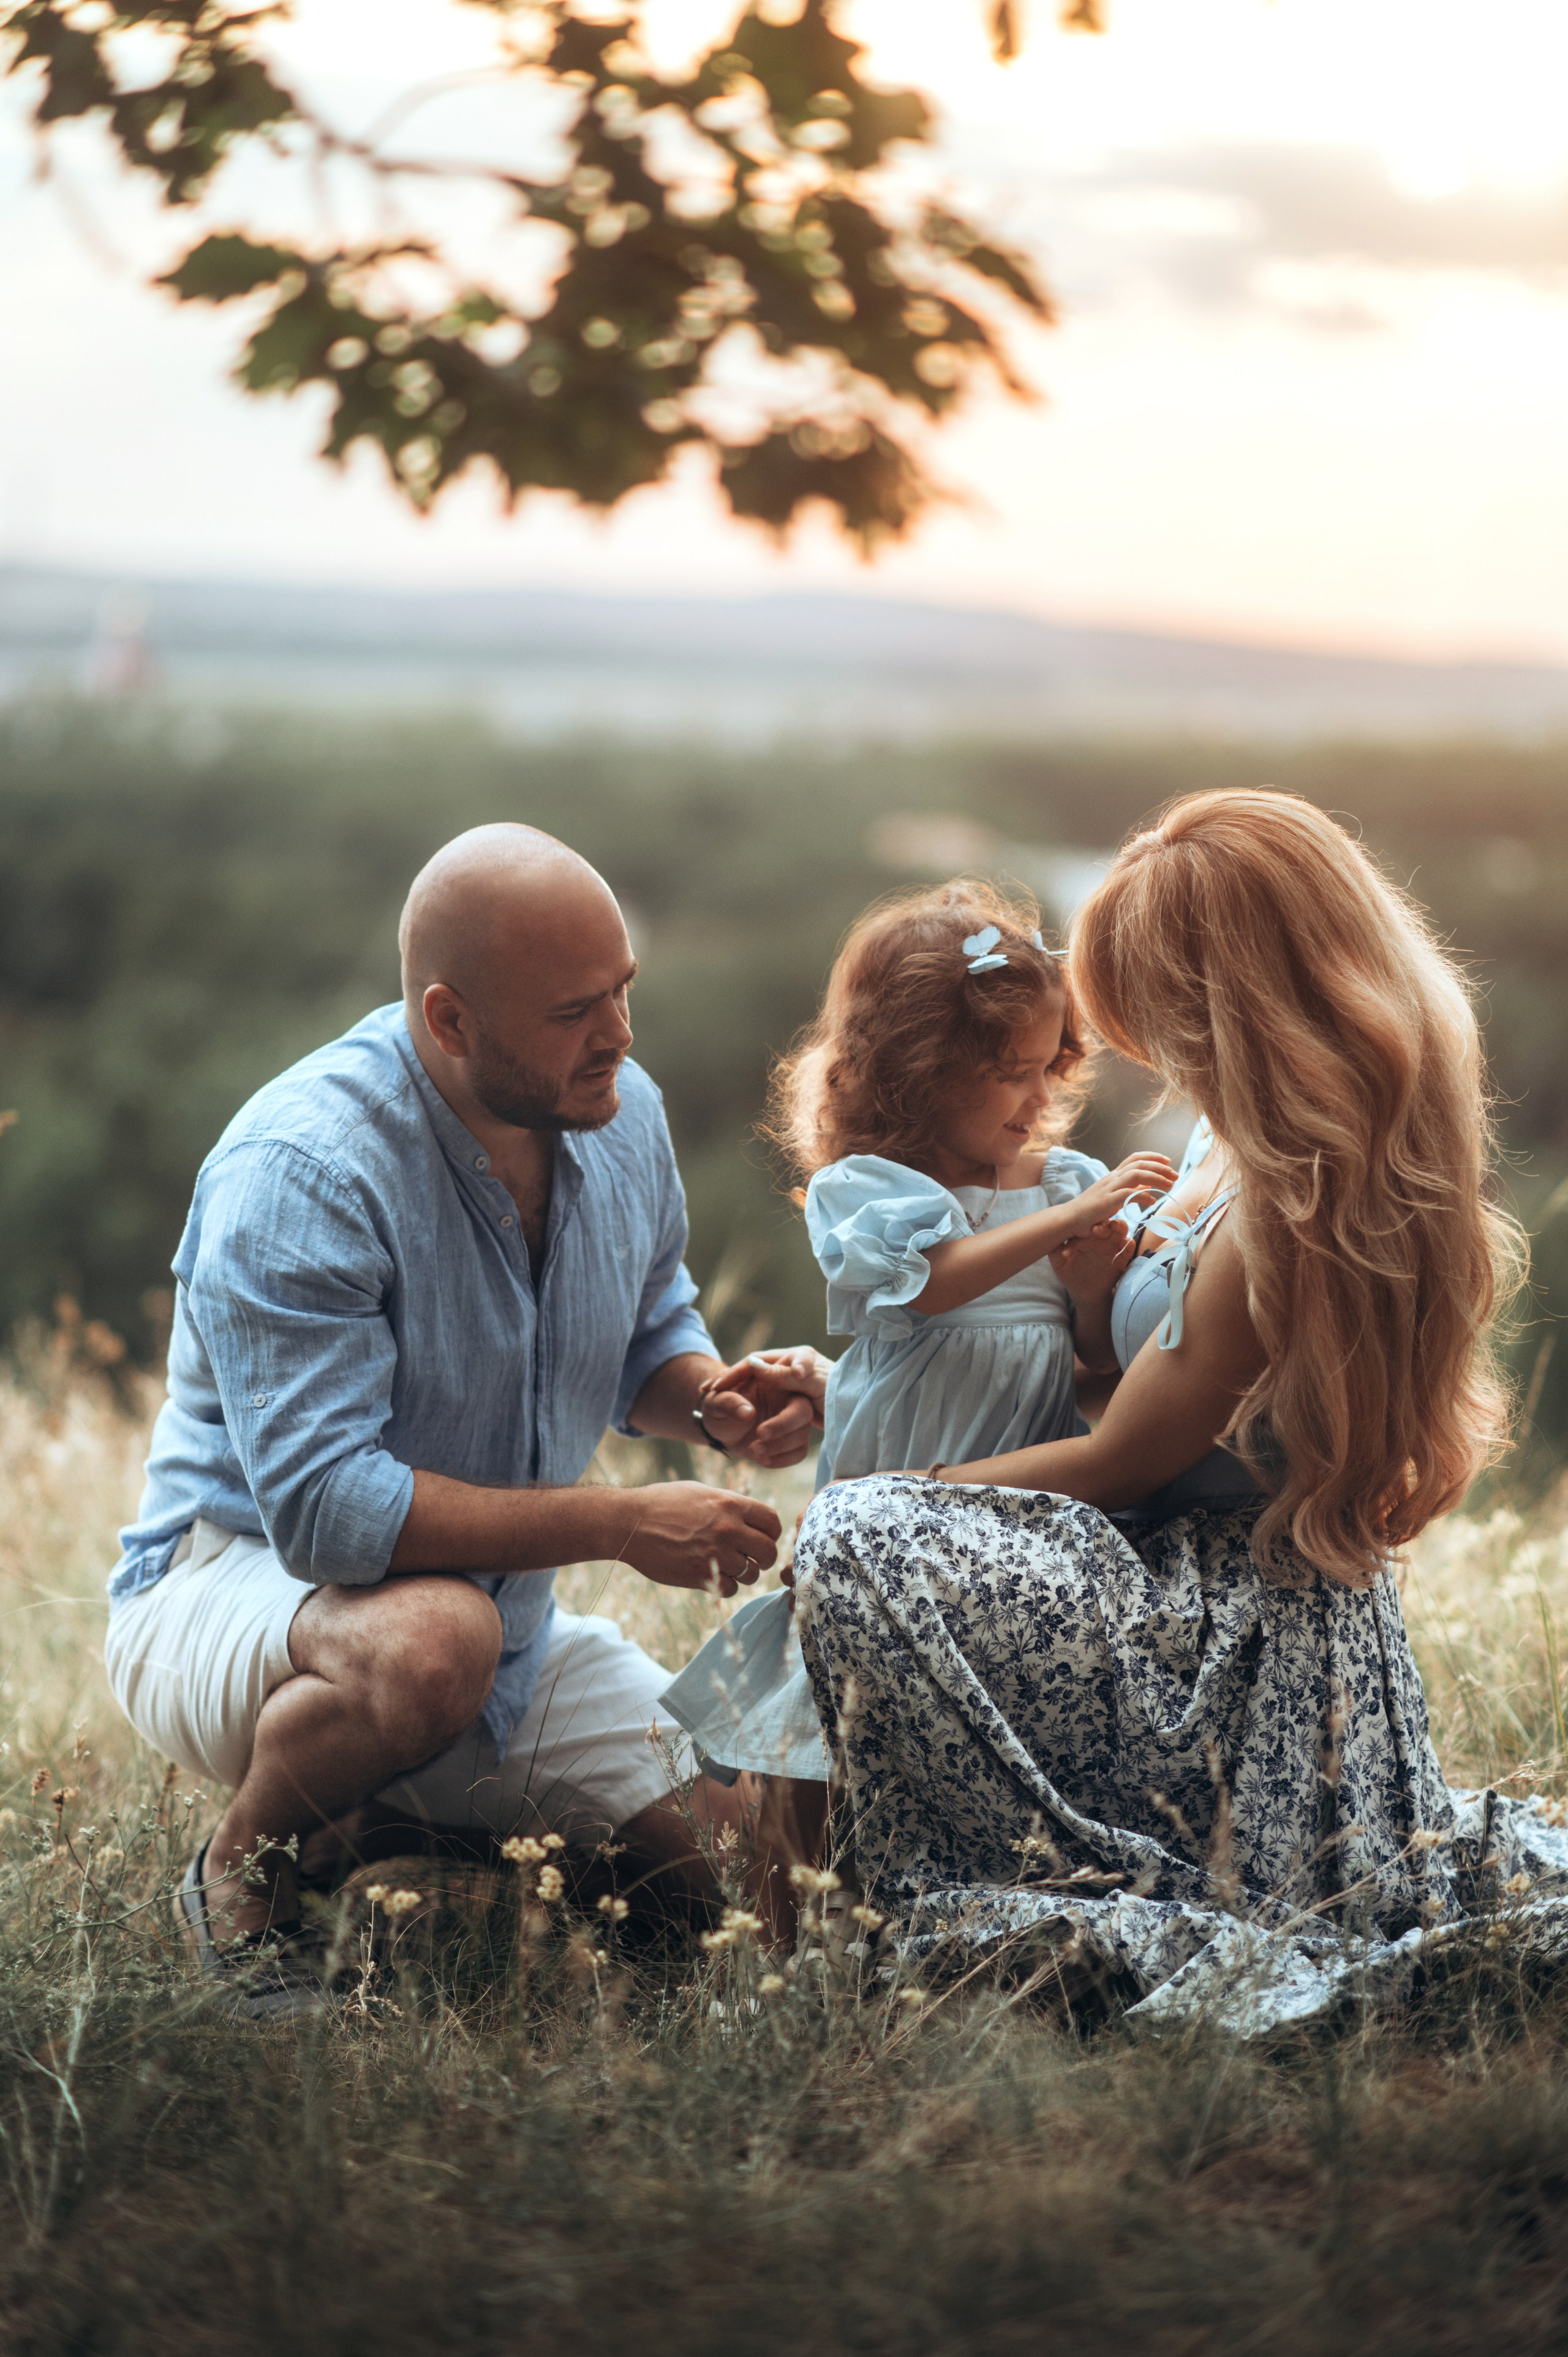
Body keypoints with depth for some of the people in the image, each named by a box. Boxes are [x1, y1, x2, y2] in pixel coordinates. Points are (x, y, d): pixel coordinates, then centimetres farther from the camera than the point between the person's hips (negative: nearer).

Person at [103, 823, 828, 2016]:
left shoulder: (620, 1113, -3)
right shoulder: (298, 1171, -27)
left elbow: (650, 1334, 15)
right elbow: (323, 1506, -33)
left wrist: (719, 1401, -9)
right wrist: (620, 1523, -30)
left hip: (506, 1618, 7)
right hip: (238, 1578, -7)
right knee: (434, 1639, -42)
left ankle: (398, 1817, 18)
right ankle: (244, 1872, -9)